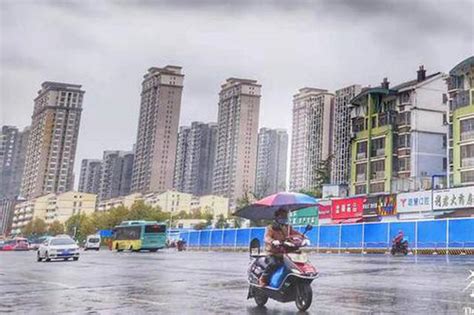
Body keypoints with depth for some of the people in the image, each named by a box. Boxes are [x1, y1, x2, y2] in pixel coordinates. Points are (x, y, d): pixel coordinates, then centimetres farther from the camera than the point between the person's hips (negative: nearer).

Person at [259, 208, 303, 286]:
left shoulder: (288, 228, 15)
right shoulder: (271, 228, -4)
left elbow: (296, 233, 4)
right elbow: (267, 237, -22)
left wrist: (303, 238, -17)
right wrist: (273, 241, -43)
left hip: (284, 254, 6)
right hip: (272, 254, -5)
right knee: (273, 263, -33)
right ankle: (263, 279, -16)